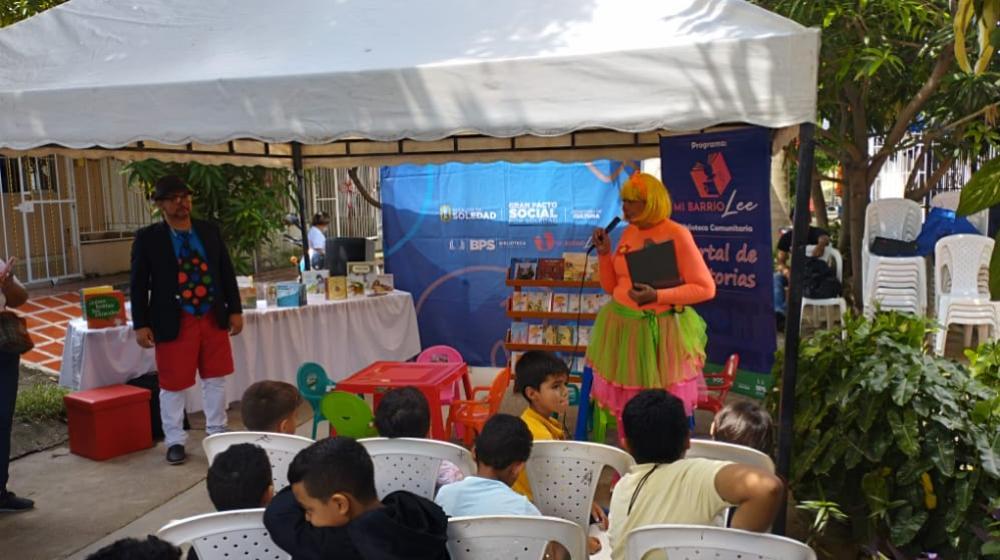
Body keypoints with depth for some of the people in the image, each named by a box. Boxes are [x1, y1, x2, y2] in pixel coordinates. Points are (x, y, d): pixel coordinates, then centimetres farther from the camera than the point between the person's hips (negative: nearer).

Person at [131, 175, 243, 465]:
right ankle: (175, 441, 20)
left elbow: (227, 271, 9)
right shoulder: (148, 237, -3)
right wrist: (140, 324, -6)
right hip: (174, 322, -3)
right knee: (173, 384, 5)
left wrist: (235, 310, 5)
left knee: (215, 378, 11)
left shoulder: (210, 230, 6)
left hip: (213, 318, 3)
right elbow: (139, 284, -2)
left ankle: (217, 431, 28)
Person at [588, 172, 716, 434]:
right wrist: (604, 253, -3)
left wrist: (658, 296, -23)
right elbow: (612, 287, 12)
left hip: (661, 332, -6)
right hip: (622, 329, 6)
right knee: (624, 406, 13)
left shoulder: (677, 234, -12)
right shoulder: (628, 233, 7)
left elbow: (705, 288, -14)